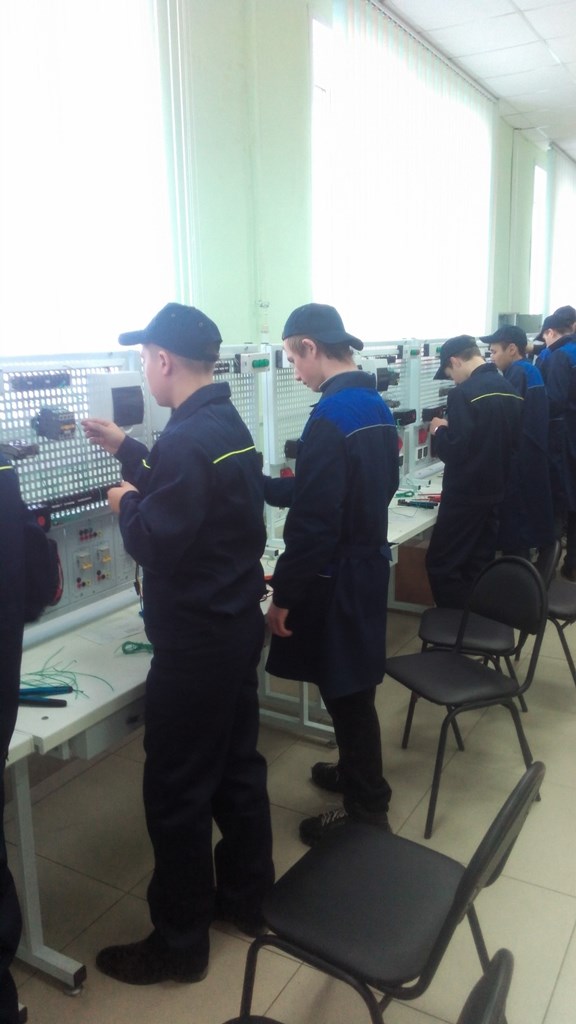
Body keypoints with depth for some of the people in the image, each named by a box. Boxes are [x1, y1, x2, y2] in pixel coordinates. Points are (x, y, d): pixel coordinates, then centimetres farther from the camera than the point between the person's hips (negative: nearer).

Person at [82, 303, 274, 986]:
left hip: (194, 642, -9)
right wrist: (127, 451, 20)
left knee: (176, 791, 5)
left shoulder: (185, 439, -22)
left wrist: (125, 503, -5)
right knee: (237, 765, 20)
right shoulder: (228, 424, 8)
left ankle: (180, 944, 23)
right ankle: (247, 898, 37)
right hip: (238, 626, 10)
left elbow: (157, 541, -23)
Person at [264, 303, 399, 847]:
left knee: (346, 692, 6)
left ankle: (366, 809, 22)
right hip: (369, 564, 9)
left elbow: (313, 523, -25)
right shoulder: (376, 405, 7)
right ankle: (356, 773, 42)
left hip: (336, 578, -9)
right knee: (351, 685, 23)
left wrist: (283, 594, -16)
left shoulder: (329, 418, -22)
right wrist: (266, 486, 22)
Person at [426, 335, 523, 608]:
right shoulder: (511, 391, 5)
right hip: (495, 493, 8)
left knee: (441, 565, 2)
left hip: (465, 495, -8)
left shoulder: (464, 393, -18)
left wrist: (439, 430, -3)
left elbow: (454, 452, -22)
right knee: (479, 566, 16)